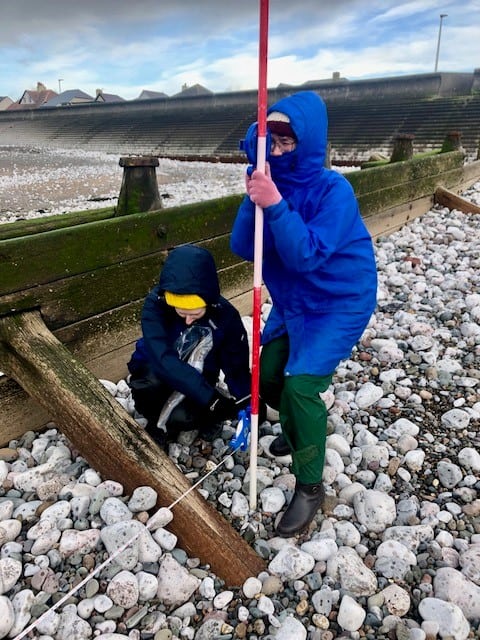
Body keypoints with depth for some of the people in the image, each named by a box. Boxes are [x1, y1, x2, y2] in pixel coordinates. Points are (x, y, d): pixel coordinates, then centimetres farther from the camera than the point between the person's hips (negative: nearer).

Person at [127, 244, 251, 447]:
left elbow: (237, 366, -14)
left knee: (181, 418, -30)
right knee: (151, 382, -35)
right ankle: (158, 424, -1)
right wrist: (211, 398, -44)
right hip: (155, 372, 0)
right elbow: (164, 360, -38)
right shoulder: (155, 304, -28)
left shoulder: (225, 314, -22)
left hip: (196, 380, 0)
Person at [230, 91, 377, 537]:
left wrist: (275, 205, -37)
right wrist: (253, 203, -26)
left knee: (301, 383, -19)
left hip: (339, 303, -6)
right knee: (267, 375, 12)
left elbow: (306, 255, -31)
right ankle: (301, 427, 45)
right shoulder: (270, 181, -4)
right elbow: (242, 249, -11)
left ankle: (310, 487, 3)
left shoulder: (333, 190, -21)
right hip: (292, 301, 7)